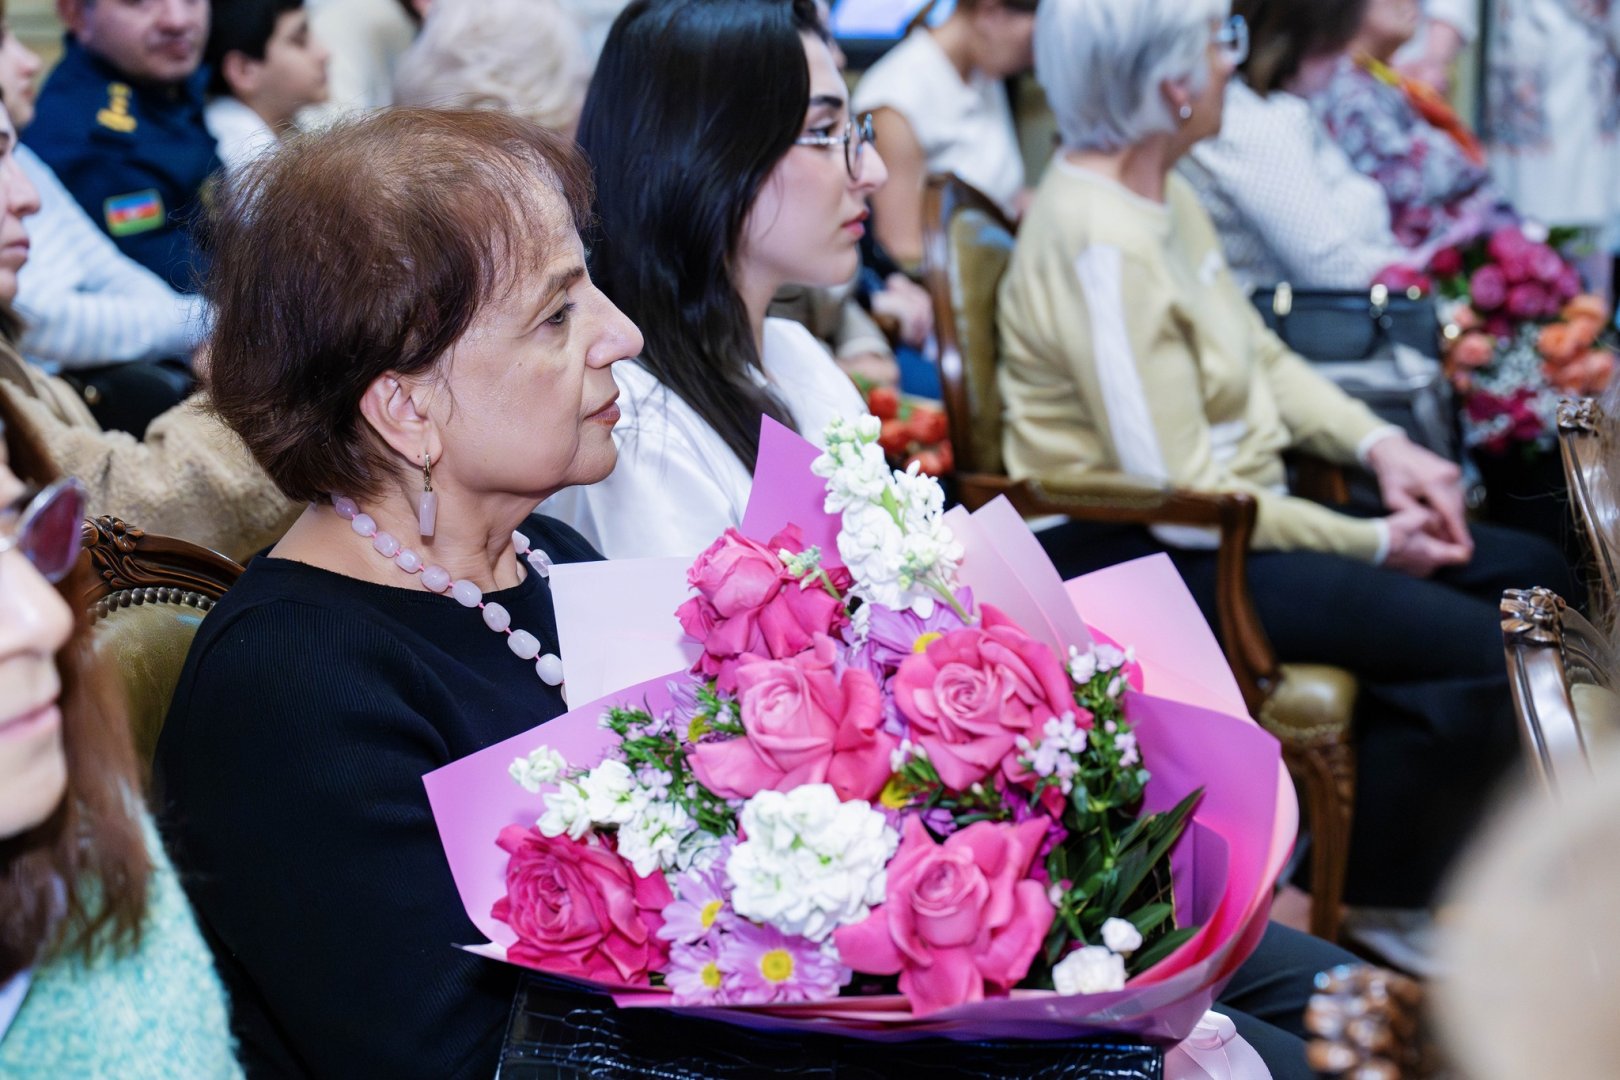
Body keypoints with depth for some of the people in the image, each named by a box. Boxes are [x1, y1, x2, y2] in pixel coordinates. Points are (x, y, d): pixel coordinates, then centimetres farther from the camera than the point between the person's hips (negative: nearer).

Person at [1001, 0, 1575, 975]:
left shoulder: (1165, 193, 8)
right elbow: (1182, 494, -24)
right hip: (1137, 562, -10)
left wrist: (1380, 445, 0)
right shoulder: (1098, 245, -23)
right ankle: (1383, 912, 1)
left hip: (1236, 519, 10)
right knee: (1466, 644, -22)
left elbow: (1264, 357, 17)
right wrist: (1376, 543, -14)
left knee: (1530, 573, 7)